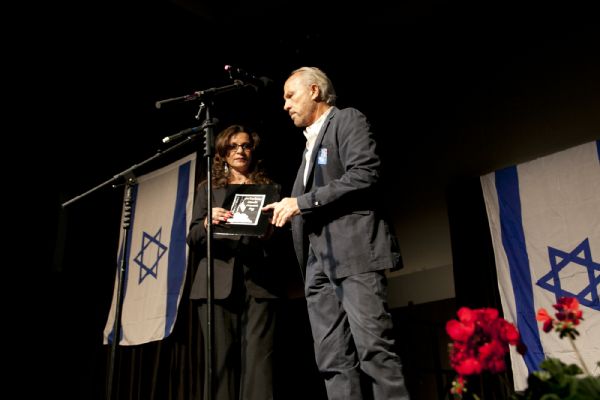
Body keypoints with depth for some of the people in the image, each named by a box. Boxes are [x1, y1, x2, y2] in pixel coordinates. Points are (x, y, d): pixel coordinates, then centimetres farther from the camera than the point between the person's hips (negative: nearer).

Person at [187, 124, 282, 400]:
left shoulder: (270, 188, 19)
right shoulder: (208, 189, 20)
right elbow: (192, 239, 11)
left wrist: (269, 233, -10)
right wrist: (207, 223, -11)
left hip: (258, 281, 0)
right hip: (219, 281, 1)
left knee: (258, 357, -10)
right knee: (221, 358, -4)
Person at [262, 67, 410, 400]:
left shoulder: (347, 120, 4)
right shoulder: (311, 142, 28)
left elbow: (365, 175, -13)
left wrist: (302, 203, -11)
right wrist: (286, 211, 9)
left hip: (353, 250, -8)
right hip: (319, 261, 8)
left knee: (374, 349, -12)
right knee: (332, 360, 2)